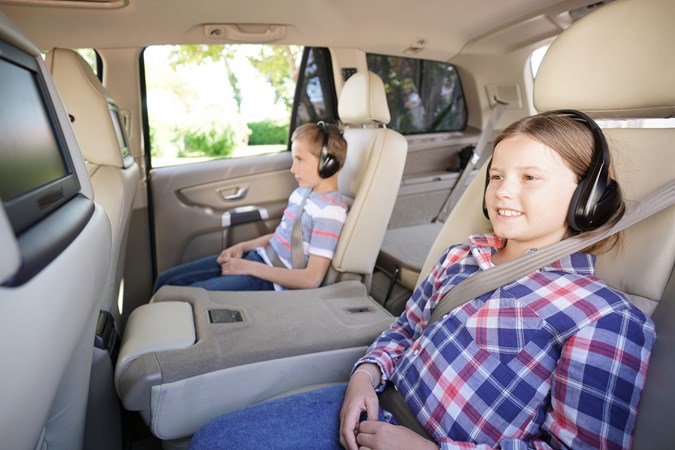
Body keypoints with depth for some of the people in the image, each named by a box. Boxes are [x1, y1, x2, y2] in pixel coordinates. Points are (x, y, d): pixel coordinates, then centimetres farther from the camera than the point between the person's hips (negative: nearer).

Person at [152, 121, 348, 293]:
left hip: (271, 280, -8)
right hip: (257, 256, 8)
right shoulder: (302, 193, 6)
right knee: (166, 280, 6)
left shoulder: (329, 211, -19)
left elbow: (311, 279, -22)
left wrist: (248, 267, -18)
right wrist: (242, 247, 3)